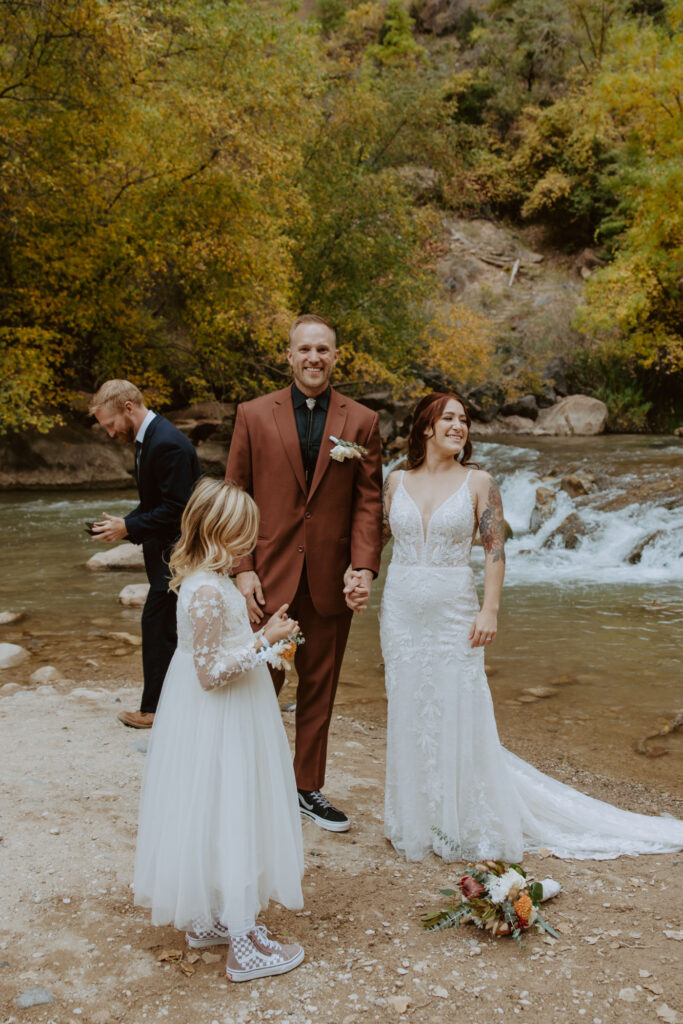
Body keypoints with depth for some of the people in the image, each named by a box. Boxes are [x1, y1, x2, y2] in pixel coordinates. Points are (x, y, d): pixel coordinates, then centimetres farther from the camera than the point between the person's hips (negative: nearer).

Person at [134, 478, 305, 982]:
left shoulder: (205, 579, 5)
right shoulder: (209, 591, -26)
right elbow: (211, 673, -25)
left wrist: (264, 637, 8)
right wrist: (265, 643, -20)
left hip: (223, 719, 10)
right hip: (219, 729, -10)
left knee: (215, 821, 20)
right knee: (227, 821, 2)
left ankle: (209, 920, 37)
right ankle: (243, 945, 16)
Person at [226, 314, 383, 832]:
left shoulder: (362, 422, 4)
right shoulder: (254, 415, 2)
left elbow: (369, 501, 1)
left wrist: (364, 567, -11)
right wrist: (243, 568, -7)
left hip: (330, 579, 1)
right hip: (269, 574, -1)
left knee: (320, 687, 13)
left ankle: (309, 787, 29)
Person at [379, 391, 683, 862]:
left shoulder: (478, 482, -3)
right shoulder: (397, 481, 5)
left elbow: (496, 548, -5)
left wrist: (490, 610, -12)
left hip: (453, 612, -3)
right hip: (401, 611, 3)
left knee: (458, 713, 2)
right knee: (409, 714, 10)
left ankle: (467, 824, 19)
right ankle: (416, 819, 27)